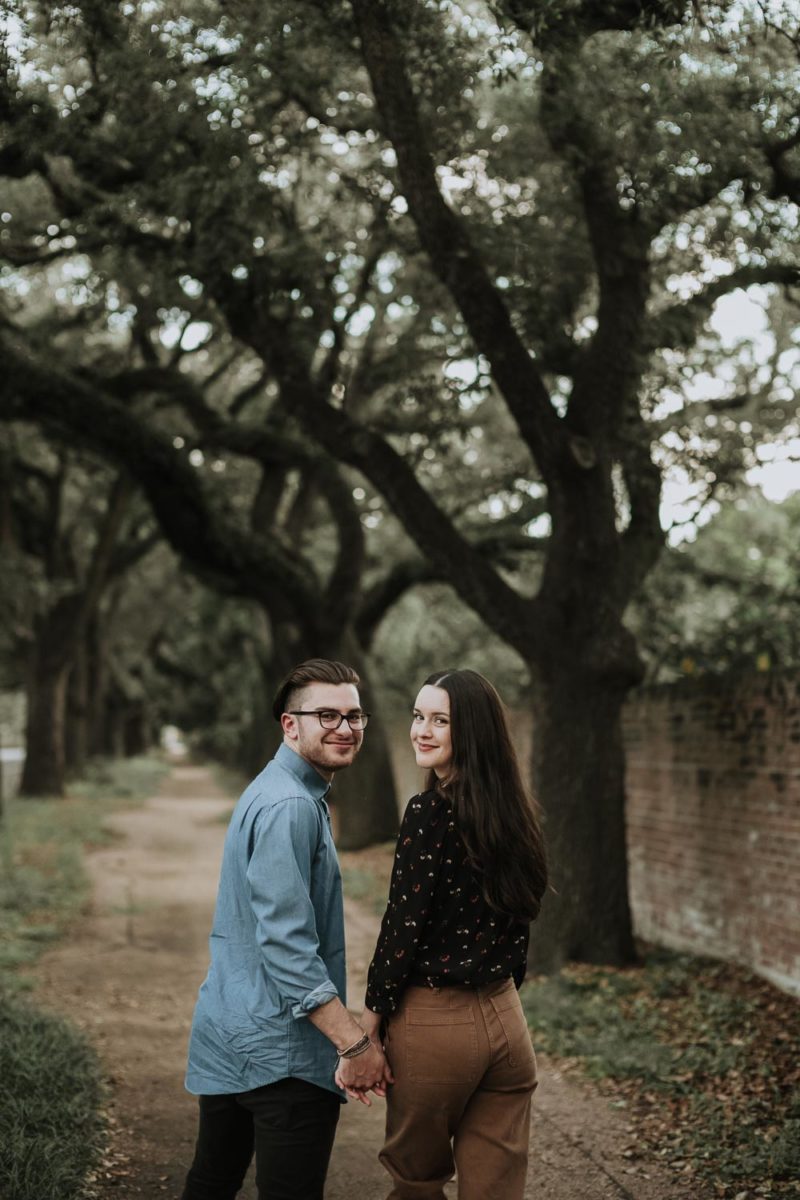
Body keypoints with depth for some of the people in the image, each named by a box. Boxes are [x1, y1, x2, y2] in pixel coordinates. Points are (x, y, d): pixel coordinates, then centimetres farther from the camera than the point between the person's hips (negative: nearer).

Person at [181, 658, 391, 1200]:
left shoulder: (266, 792, 14)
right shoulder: (290, 807, -19)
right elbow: (286, 946, -26)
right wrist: (356, 1043, -26)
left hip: (226, 1042, 10)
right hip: (282, 1053, -10)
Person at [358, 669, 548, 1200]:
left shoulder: (431, 810, -16)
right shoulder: (514, 811, 6)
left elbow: (404, 923, -16)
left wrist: (372, 1017, -7)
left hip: (435, 1022, -6)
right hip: (506, 1020, 7)